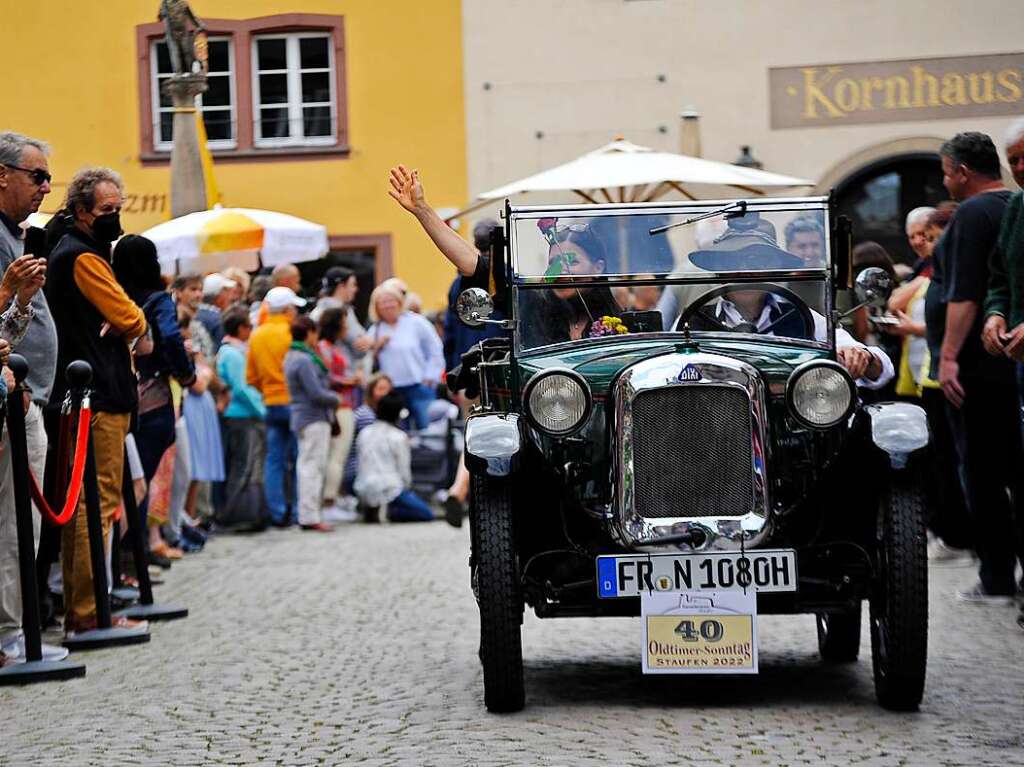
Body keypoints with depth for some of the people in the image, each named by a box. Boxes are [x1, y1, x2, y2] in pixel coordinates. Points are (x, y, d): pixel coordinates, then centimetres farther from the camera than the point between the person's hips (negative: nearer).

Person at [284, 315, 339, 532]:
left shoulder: (292, 357, 15)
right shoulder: (304, 361, -17)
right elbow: (317, 394, -19)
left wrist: (330, 396, 5)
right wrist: (336, 399, -4)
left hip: (302, 419, 10)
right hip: (313, 419, -10)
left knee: (308, 467, 13)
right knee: (313, 467, -7)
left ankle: (307, 515, 17)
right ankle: (310, 516, -6)